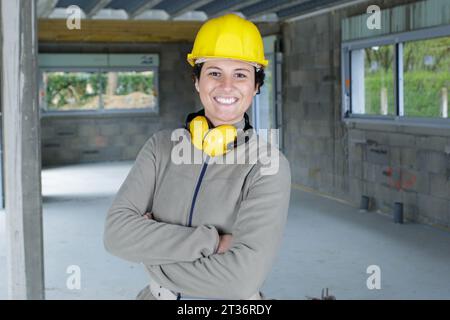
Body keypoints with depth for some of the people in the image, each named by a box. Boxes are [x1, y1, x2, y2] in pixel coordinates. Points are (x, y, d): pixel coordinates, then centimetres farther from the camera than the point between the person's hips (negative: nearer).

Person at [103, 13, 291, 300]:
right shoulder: (162, 146, -6)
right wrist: (210, 242, -25)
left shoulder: (269, 165, -16)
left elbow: (244, 276, -26)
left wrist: (153, 257, -17)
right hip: (157, 294, 3)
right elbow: (117, 231, -17)